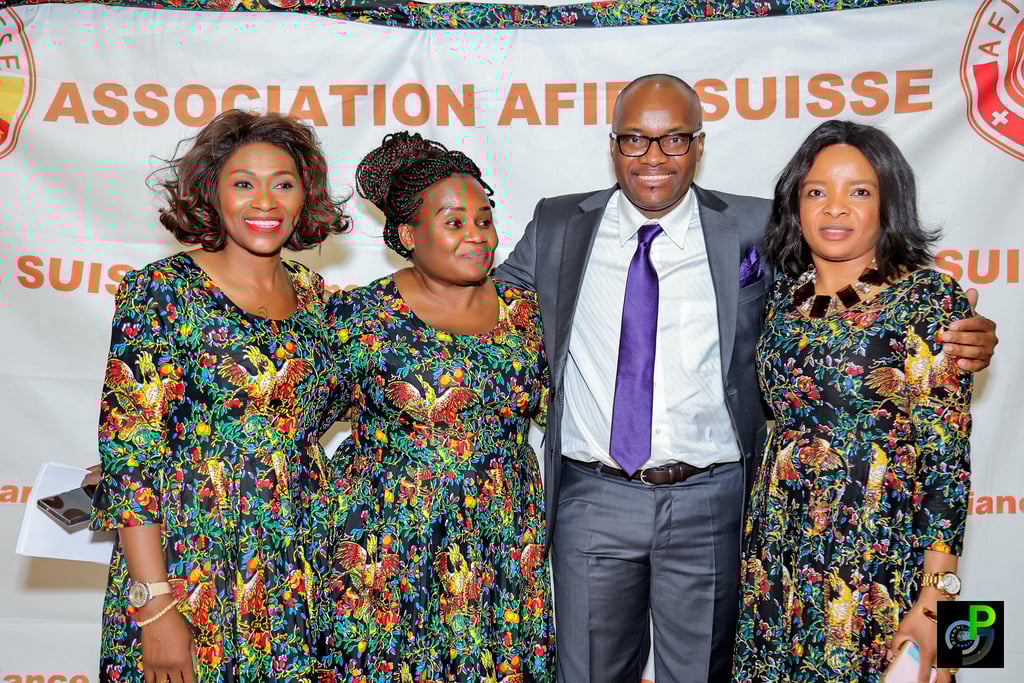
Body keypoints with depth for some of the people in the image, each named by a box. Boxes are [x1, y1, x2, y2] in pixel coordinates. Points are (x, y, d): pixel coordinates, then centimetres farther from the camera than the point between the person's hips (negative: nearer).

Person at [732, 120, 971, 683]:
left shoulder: (931, 298, -9)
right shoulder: (781, 295, 5)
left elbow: (948, 456, -12)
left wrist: (933, 599, -15)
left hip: (882, 565, -4)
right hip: (777, 552, 5)